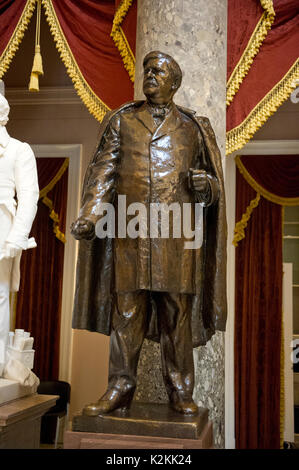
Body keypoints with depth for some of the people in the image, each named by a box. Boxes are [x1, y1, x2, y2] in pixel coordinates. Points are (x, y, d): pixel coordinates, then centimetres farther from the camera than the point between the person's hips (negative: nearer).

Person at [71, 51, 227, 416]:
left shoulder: (193, 126, 14)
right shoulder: (121, 121, 14)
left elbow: (213, 183, 14)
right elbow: (103, 172, 6)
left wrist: (205, 184, -10)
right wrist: (89, 215, -8)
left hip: (179, 232, 0)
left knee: (178, 310, 2)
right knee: (126, 308, 2)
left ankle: (180, 392, 13)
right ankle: (120, 387, 13)